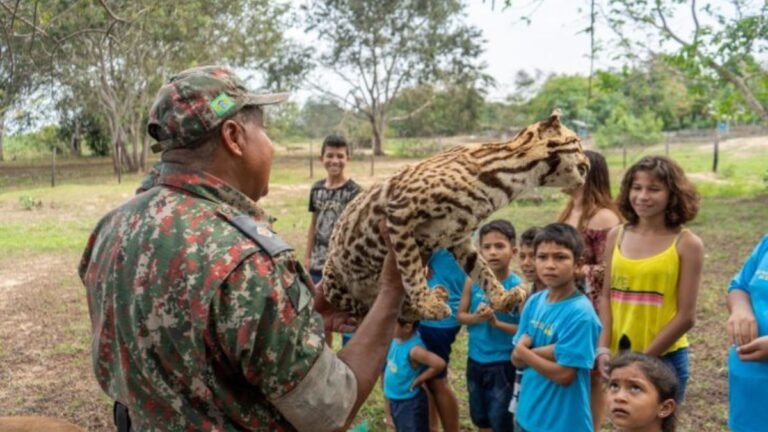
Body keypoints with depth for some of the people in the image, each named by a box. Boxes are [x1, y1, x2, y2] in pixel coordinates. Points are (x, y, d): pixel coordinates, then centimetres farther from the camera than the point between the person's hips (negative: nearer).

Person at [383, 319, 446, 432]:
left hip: (411, 403, -9)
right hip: (395, 400, 9)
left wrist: (418, 380, -26)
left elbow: (440, 364, -40)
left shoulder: (414, 349, -32)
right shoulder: (397, 338, -8)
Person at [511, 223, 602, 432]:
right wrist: (548, 351, -18)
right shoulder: (534, 302, 0)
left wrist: (525, 351, -11)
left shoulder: (580, 312, -21)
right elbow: (517, 358, 1)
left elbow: (564, 374, -23)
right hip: (527, 415, 7)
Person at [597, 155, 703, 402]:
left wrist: (642, 358, -11)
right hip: (619, 357, 4)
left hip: (665, 360, -3)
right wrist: (603, 349, -6)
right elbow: (606, 297, 5)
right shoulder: (616, 236, 2)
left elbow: (686, 316, -8)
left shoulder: (687, 244, -8)